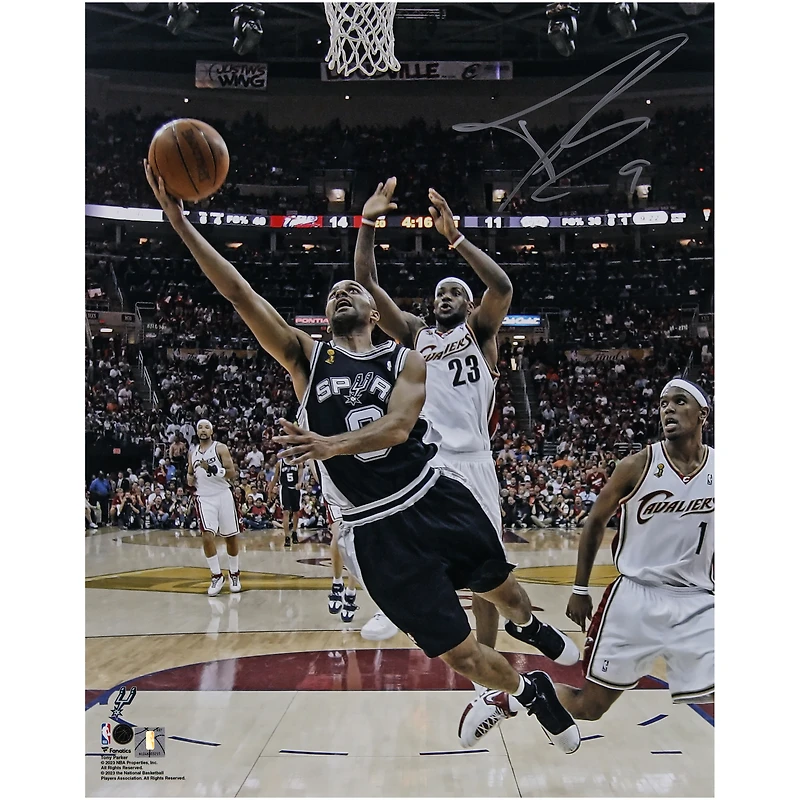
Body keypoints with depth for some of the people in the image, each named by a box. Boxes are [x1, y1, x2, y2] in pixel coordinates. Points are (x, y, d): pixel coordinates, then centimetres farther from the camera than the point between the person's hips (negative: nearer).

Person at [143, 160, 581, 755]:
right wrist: (180, 221, -16)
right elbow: (240, 293, -8)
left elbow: (397, 426, -19)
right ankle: (532, 694, 34)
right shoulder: (305, 357, 3)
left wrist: (330, 444, -37)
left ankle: (536, 631, 57)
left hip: (438, 500, 0)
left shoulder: (406, 361, 1)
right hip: (375, 532, 0)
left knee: (502, 591, 18)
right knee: (458, 652, 3)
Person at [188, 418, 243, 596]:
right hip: (204, 498, 2)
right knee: (207, 536, -14)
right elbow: (190, 473, 25)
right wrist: (190, 479, 1)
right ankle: (217, 576, -1)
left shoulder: (220, 448, -3)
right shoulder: (192, 452, 12)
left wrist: (214, 470, -25)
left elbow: (232, 472, -9)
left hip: (223, 495, -2)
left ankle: (234, 574, 23)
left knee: (231, 537, 5)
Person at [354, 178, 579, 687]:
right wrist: (368, 223, -1)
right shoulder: (415, 334, 17)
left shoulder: (480, 329, 11)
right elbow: (367, 285, 9)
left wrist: (455, 236, -16)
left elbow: (502, 287, -11)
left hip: (469, 458, -2)